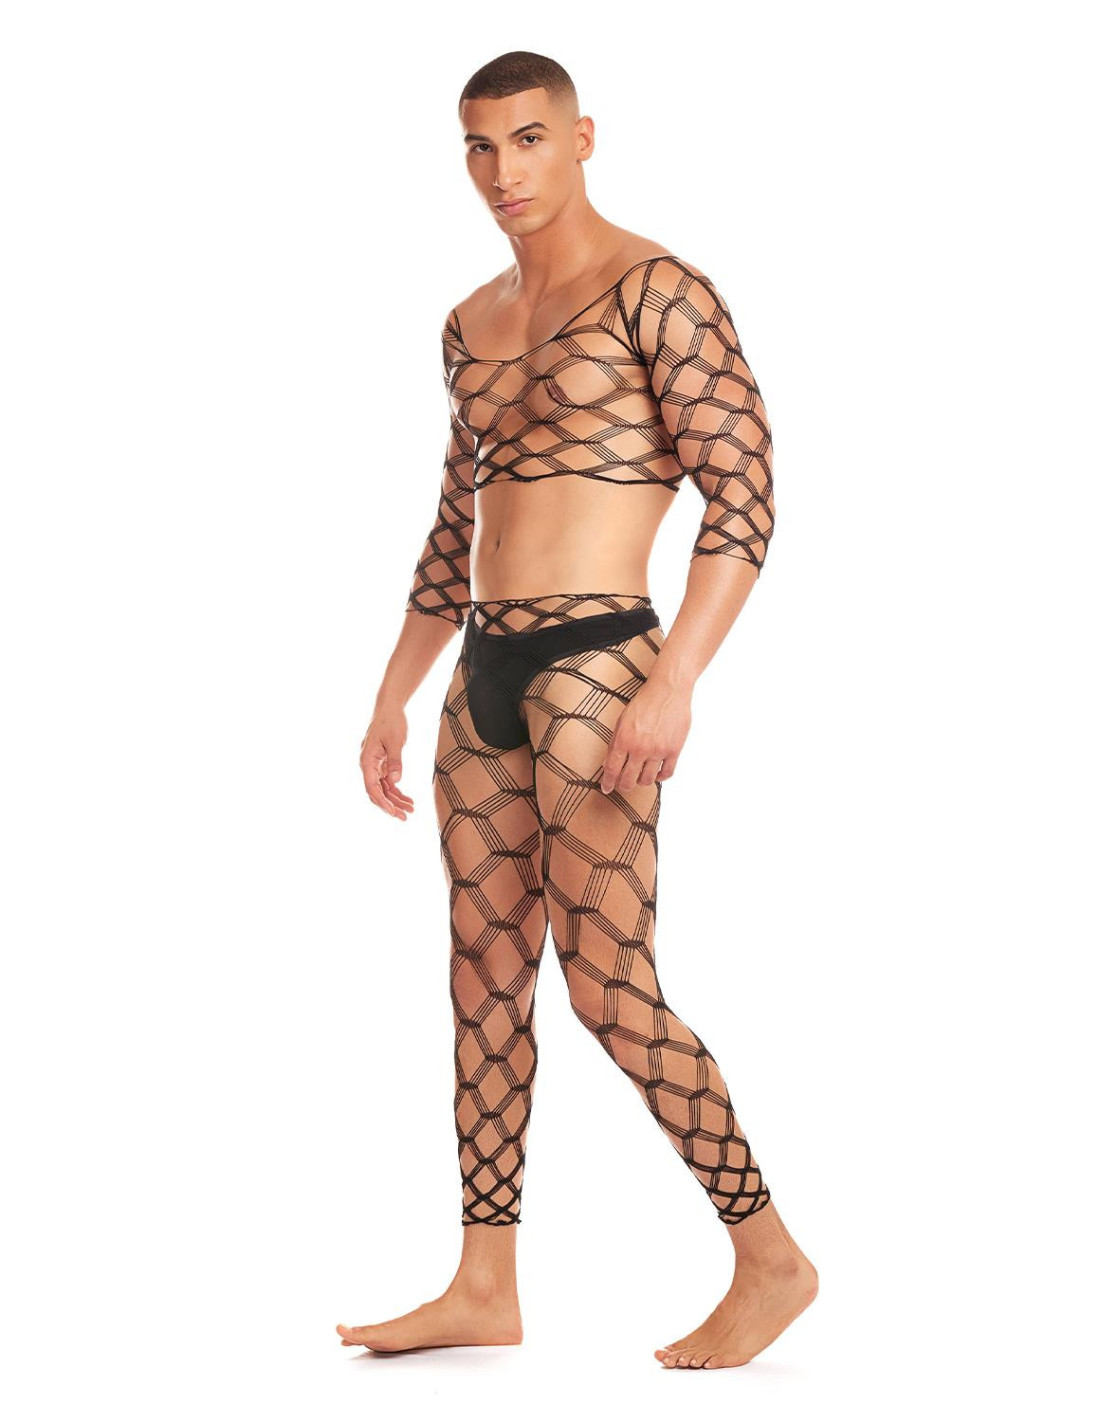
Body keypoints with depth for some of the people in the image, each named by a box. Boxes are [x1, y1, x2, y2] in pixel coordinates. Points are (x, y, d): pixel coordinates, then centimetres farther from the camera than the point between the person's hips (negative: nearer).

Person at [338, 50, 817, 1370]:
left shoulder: (657, 292, -7)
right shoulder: (471, 324, 16)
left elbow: (745, 498, -14)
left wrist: (673, 684, -22)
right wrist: (393, 697, 20)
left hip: (593, 668, -8)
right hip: (485, 675, 8)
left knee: (609, 989, -7)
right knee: (484, 975, 9)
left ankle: (771, 1258, 7)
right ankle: (485, 1285, 17)